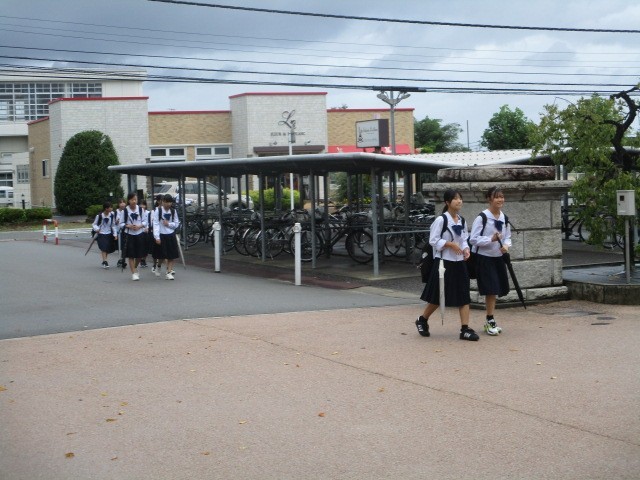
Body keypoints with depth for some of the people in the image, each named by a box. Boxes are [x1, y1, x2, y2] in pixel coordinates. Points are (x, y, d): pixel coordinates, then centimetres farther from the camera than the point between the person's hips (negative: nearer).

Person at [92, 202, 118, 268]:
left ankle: (104, 261, 25)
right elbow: (94, 224, -1)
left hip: (109, 234, 4)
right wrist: (96, 229, -21)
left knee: (108, 249, 7)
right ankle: (105, 261, -15)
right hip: (101, 234, -4)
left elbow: (113, 225, 7)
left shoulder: (112, 215, -3)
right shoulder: (99, 216, -13)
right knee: (104, 248, -15)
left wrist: (115, 234, 5)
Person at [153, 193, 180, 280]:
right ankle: (158, 266, 35)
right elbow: (155, 224, -11)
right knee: (162, 255, 5)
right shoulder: (158, 210, -8)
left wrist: (169, 224, -12)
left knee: (172, 255, -1)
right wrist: (157, 237, -17)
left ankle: (169, 272, 6)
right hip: (161, 235, -3)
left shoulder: (173, 211, 3)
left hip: (171, 235, 3)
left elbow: (176, 223, 8)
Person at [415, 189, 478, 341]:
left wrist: (466, 249, -4)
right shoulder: (441, 220, -12)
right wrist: (450, 244, -20)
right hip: (444, 262, -6)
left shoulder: (461, 220, 8)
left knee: (464, 296, 1)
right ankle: (422, 320, 27)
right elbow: (433, 240, -13)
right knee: (438, 297, 5)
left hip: (459, 262, 6)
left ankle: (465, 329, 3)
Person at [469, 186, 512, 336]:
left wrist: (506, 245, -5)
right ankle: (490, 321, 8)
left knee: (497, 290, 11)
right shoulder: (482, 218, -15)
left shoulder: (504, 218, 6)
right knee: (491, 290, -6)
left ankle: (490, 320, 24)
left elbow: (508, 236, 17)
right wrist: (491, 239, -25)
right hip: (485, 258, -6)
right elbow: (473, 239, -14)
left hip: (499, 258, 7)